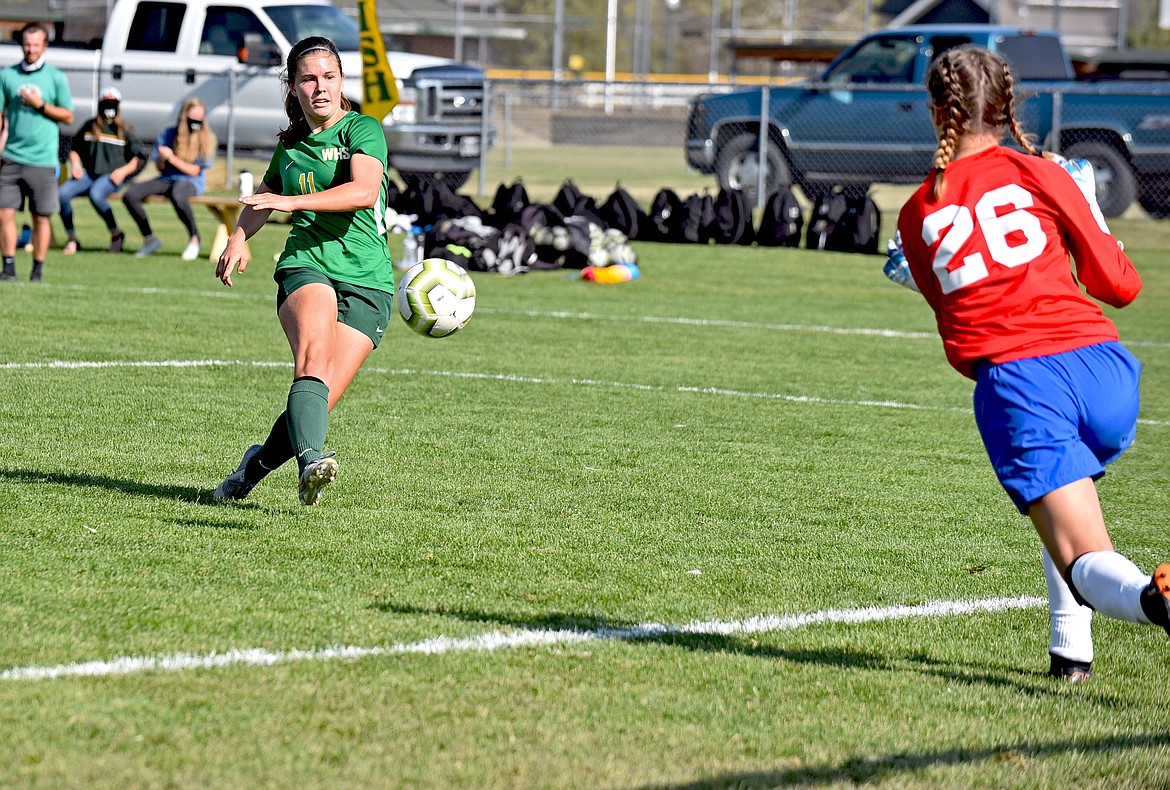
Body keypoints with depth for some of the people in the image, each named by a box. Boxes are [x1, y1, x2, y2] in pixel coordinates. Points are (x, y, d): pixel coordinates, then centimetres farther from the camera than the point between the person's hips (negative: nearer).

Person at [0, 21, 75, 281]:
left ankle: (38, 270, 11)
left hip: (43, 160, -2)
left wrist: (41, 105, -11)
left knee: (41, 217, 3)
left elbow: (68, 116, 3)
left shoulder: (56, 77, 1)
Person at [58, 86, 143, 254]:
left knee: (95, 194, -37)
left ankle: (116, 234, -18)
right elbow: (75, 150, 24)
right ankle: (71, 239, -16)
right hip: (89, 174, 4)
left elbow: (138, 158, 5)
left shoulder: (125, 131, 7)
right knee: (63, 192, -24)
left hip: (112, 177, -4)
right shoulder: (89, 126, 15)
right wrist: (75, 164, 4)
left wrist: (124, 171, -12)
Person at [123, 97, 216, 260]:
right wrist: (162, 159, -15)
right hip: (167, 179, 4)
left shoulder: (206, 138, -3)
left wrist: (171, 158, -14)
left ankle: (194, 239, -20)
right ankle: (149, 239, -1)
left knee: (177, 196, -42)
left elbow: (194, 171, -6)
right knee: (130, 196, -18)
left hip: (192, 182, -4)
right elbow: (160, 168, 8)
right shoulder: (168, 134, 6)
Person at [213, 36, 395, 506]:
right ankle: (310, 463, -50)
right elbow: (264, 197, 37)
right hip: (306, 265, 2)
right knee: (314, 358, -30)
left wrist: (293, 201, -25)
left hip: (368, 280, -2)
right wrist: (239, 238, 19)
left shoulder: (363, 130, 0)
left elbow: (365, 192, -20)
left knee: (322, 396, -10)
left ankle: (261, 461, 18)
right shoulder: (290, 147, 16)